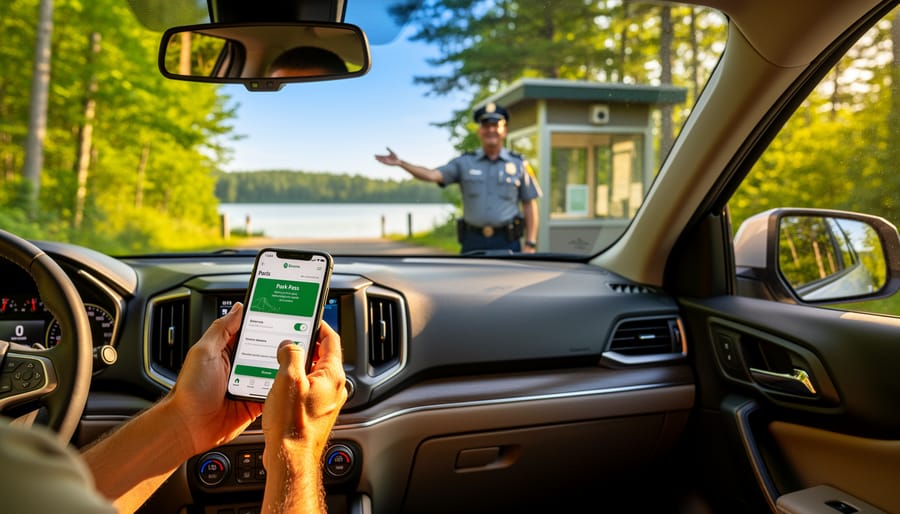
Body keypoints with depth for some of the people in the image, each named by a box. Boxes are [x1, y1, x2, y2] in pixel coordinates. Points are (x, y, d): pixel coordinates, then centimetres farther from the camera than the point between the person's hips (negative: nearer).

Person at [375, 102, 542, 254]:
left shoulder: (519, 164, 4)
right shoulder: (464, 163, 6)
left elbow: (530, 205, 4)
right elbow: (432, 175, -8)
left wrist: (530, 244, -2)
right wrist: (400, 163, -20)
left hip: (506, 242, -1)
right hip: (473, 242, 1)